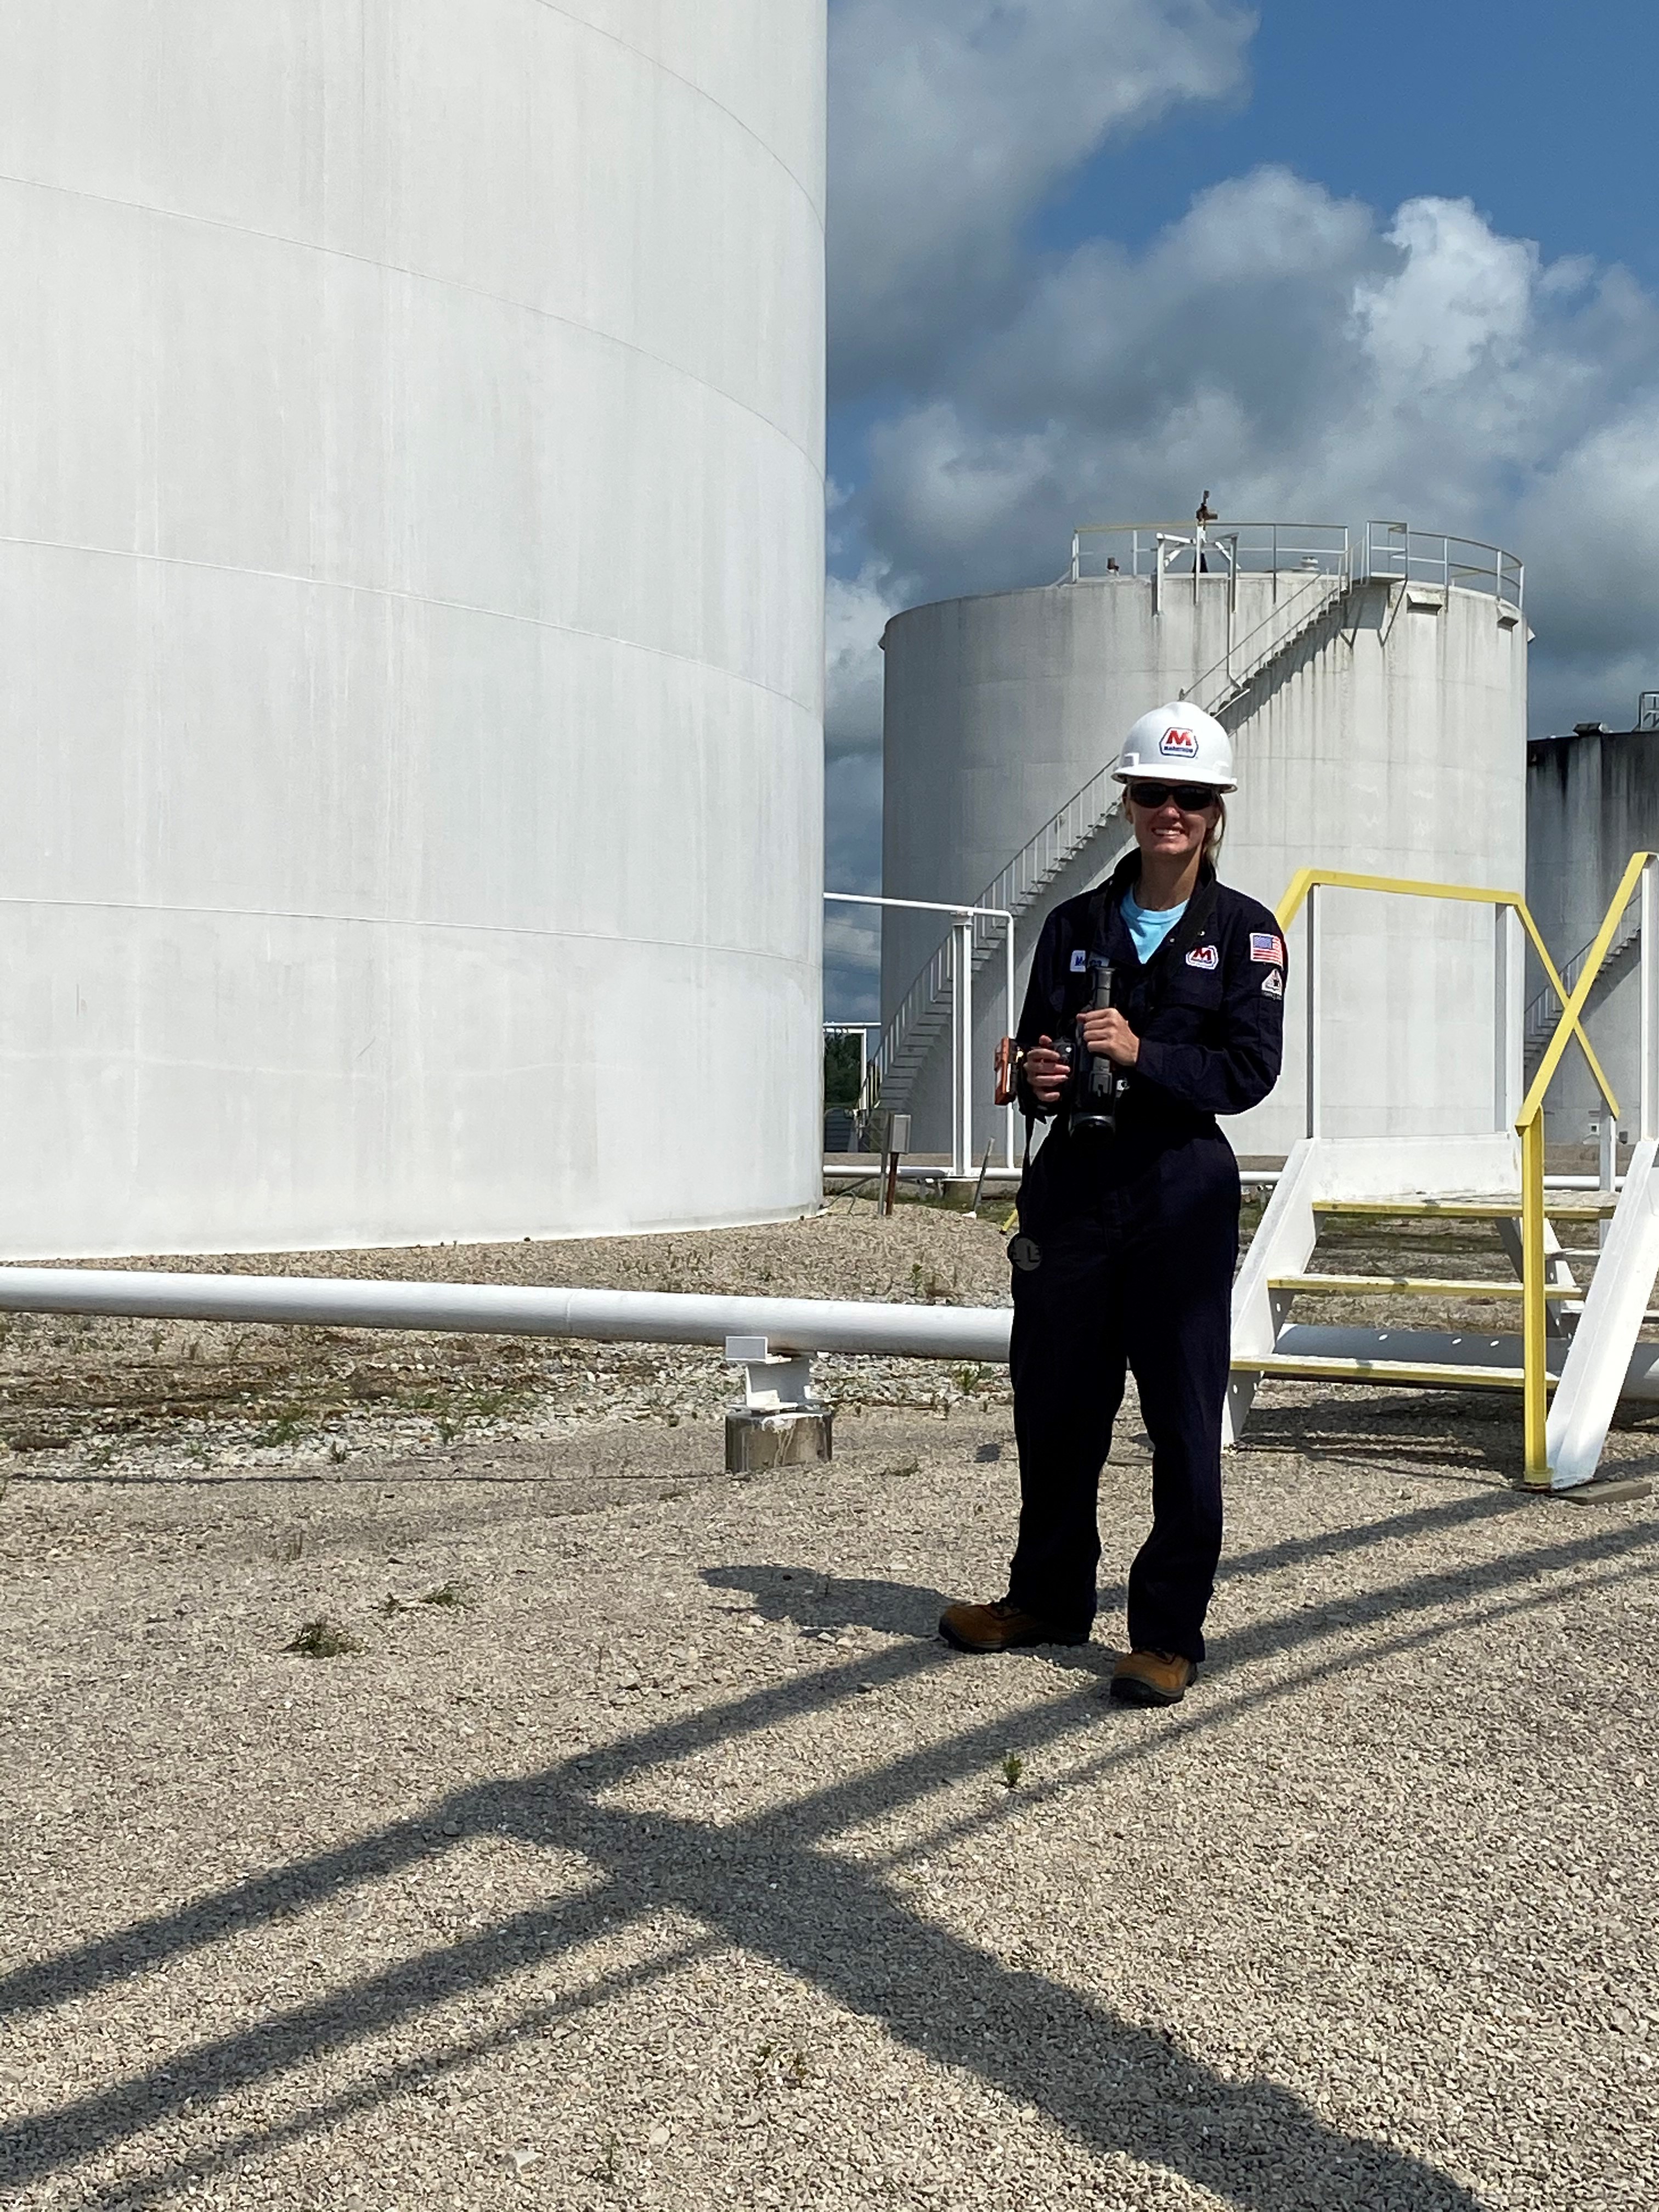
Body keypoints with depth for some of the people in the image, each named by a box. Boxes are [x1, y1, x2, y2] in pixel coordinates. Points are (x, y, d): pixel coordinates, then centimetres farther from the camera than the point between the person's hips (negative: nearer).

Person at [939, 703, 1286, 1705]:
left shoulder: (1245, 930, 1)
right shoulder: (1075, 925, 11)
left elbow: (1250, 1069, -8)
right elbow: (1036, 1046, 14)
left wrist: (1142, 1055, -21)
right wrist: (1039, 1077, -9)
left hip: (1182, 1194, -4)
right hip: (1074, 1183, 4)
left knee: (1183, 1415, 0)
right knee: (1053, 1403, 11)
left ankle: (1170, 1632, 12)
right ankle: (1049, 1596, 30)